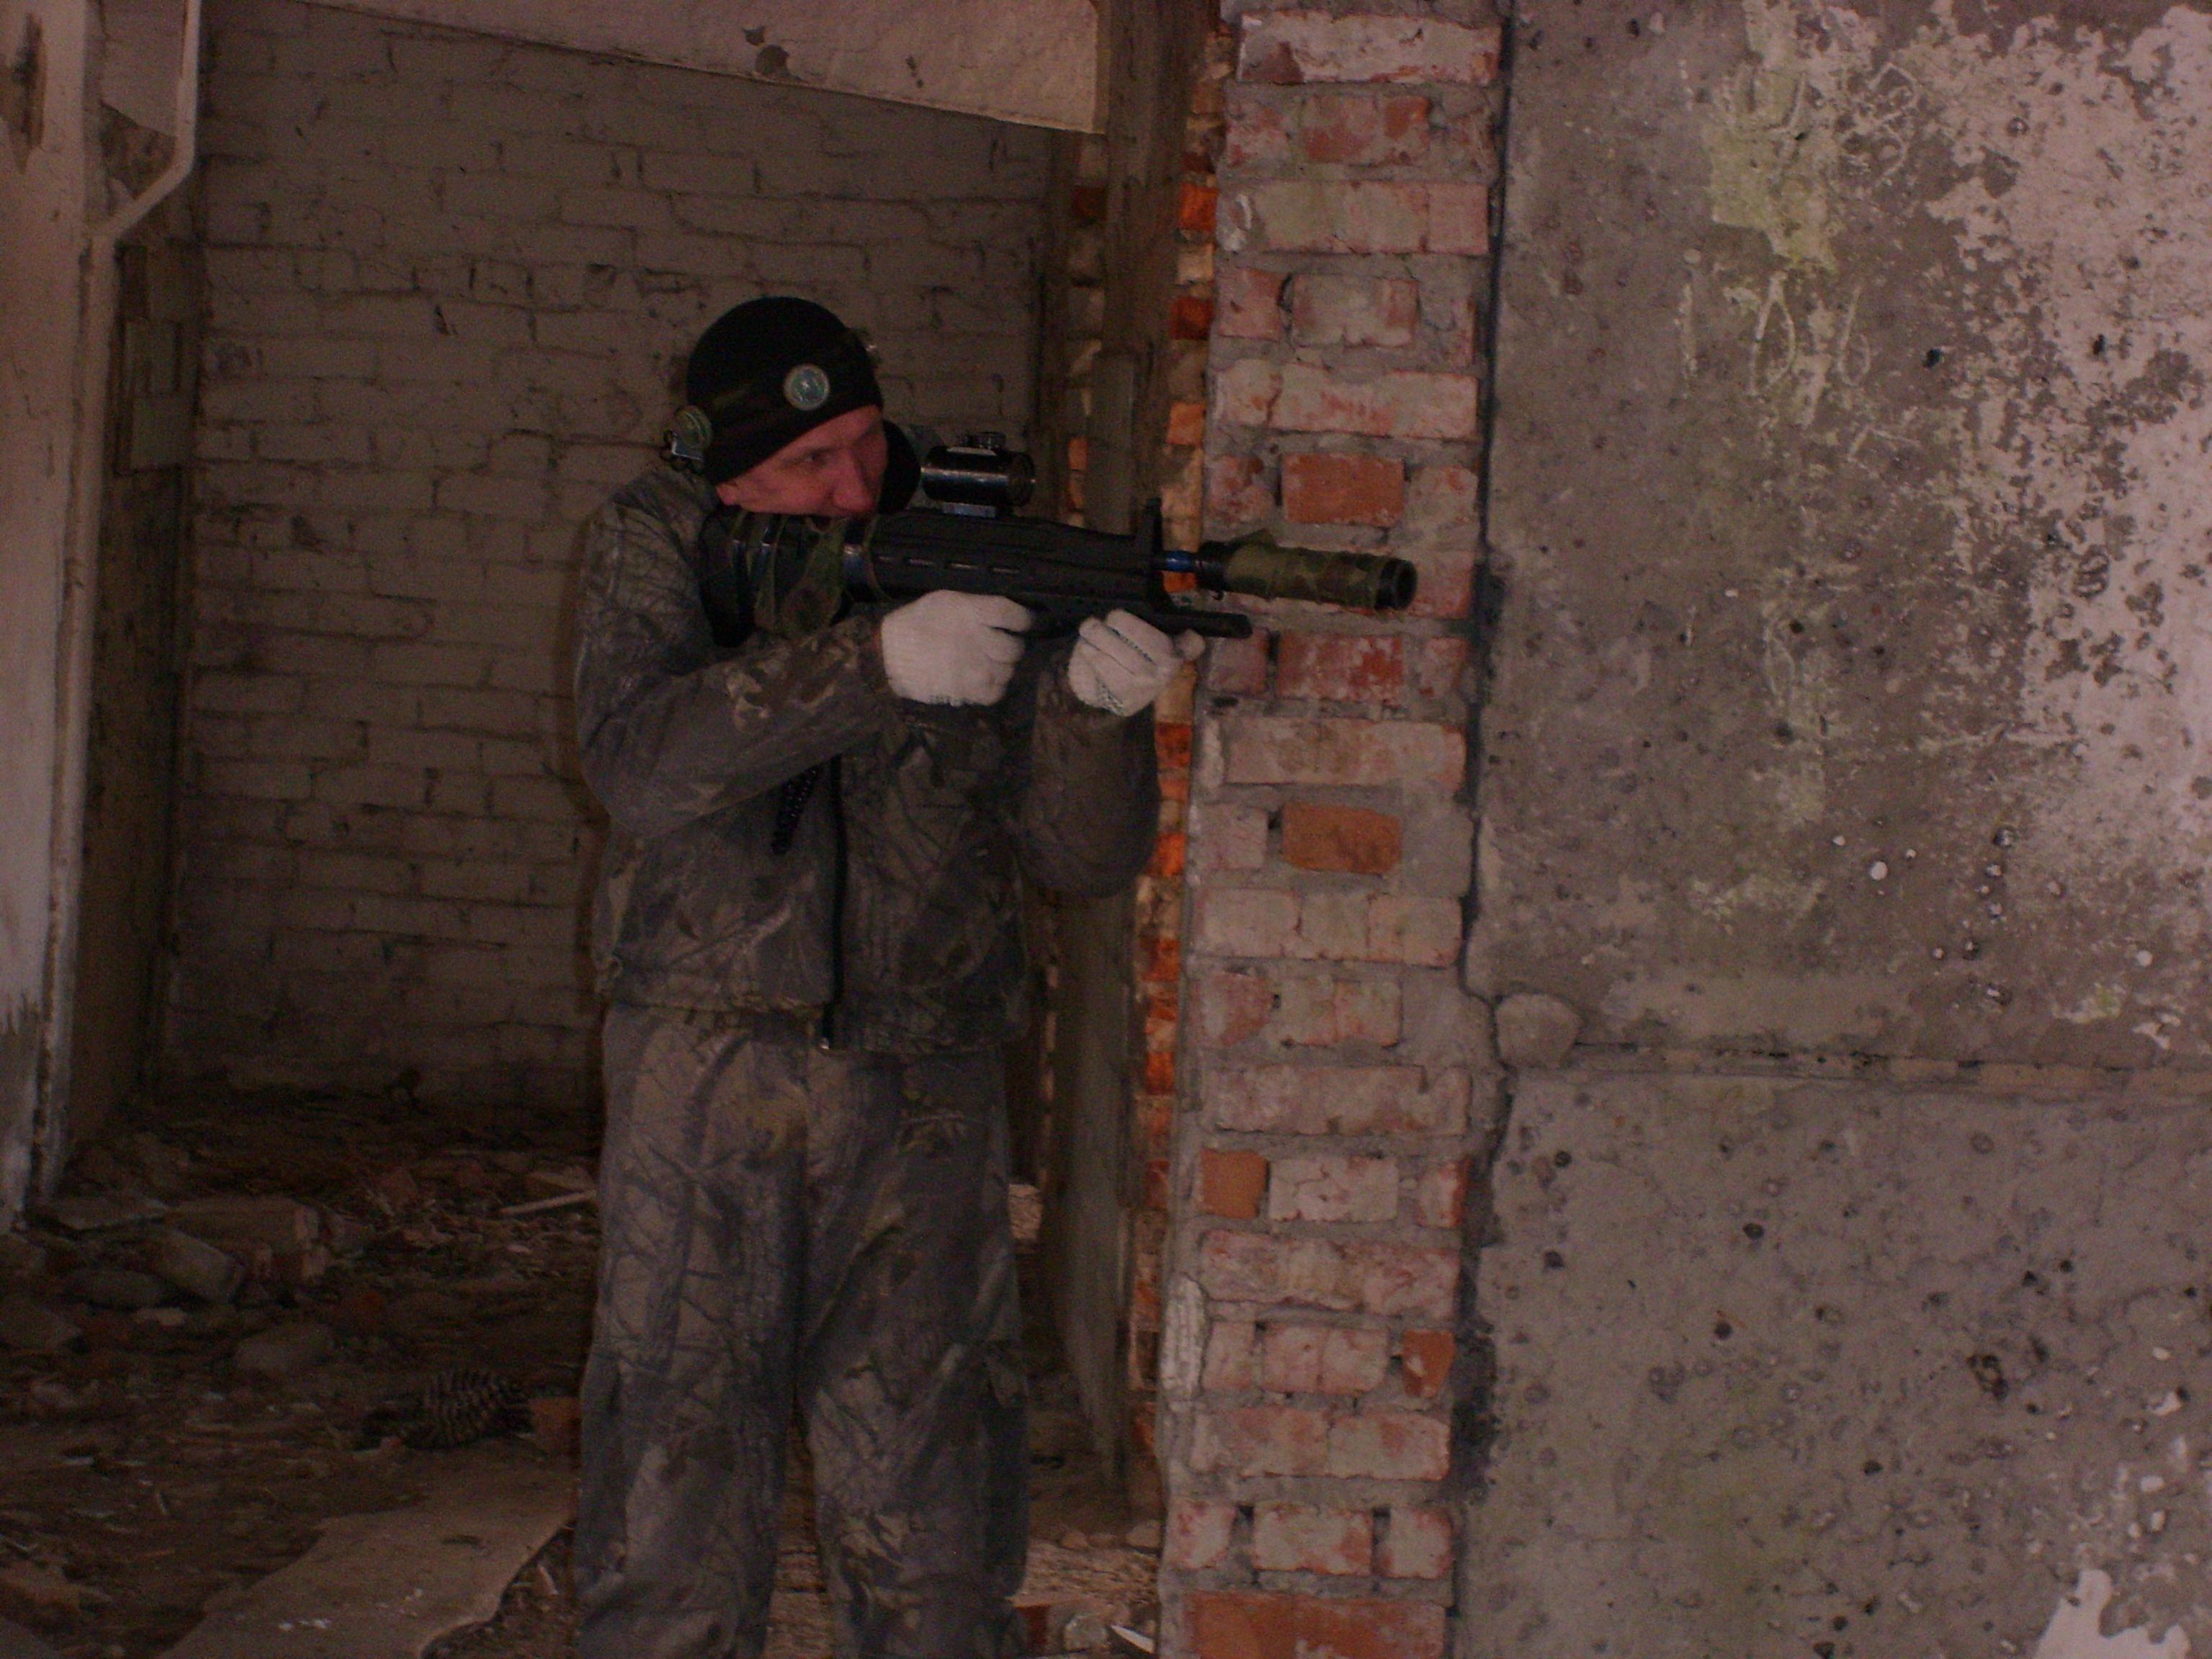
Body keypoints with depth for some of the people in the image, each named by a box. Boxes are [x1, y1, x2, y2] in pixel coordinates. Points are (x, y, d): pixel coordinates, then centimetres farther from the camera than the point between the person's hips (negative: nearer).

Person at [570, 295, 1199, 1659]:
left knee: (933, 1495, 2)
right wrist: (876, 661, -26)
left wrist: (1098, 704, -22)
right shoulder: (658, 547, 1)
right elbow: (643, 762, -17)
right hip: (704, 1072, 0)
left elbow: (1087, 856, -2)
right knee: (680, 1458, 2)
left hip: (922, 1096, 1)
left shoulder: (984, 568, 1)